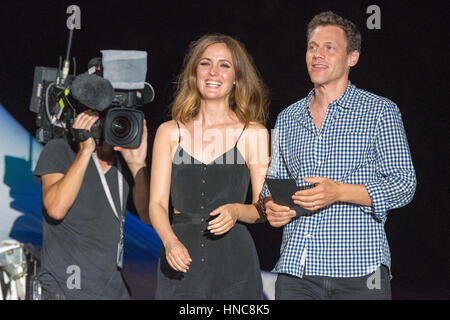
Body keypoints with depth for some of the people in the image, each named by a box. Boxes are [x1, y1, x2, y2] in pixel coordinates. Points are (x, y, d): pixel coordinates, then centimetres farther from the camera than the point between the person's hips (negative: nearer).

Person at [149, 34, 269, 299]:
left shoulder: (254, 133, 2)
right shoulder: (170, 132, 6)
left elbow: (264, 209, 3)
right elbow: (157, 203, 2)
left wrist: (237, 211, -17)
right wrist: (170, 242, -16)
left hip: (235, 261, -1)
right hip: (181, 261, 1)